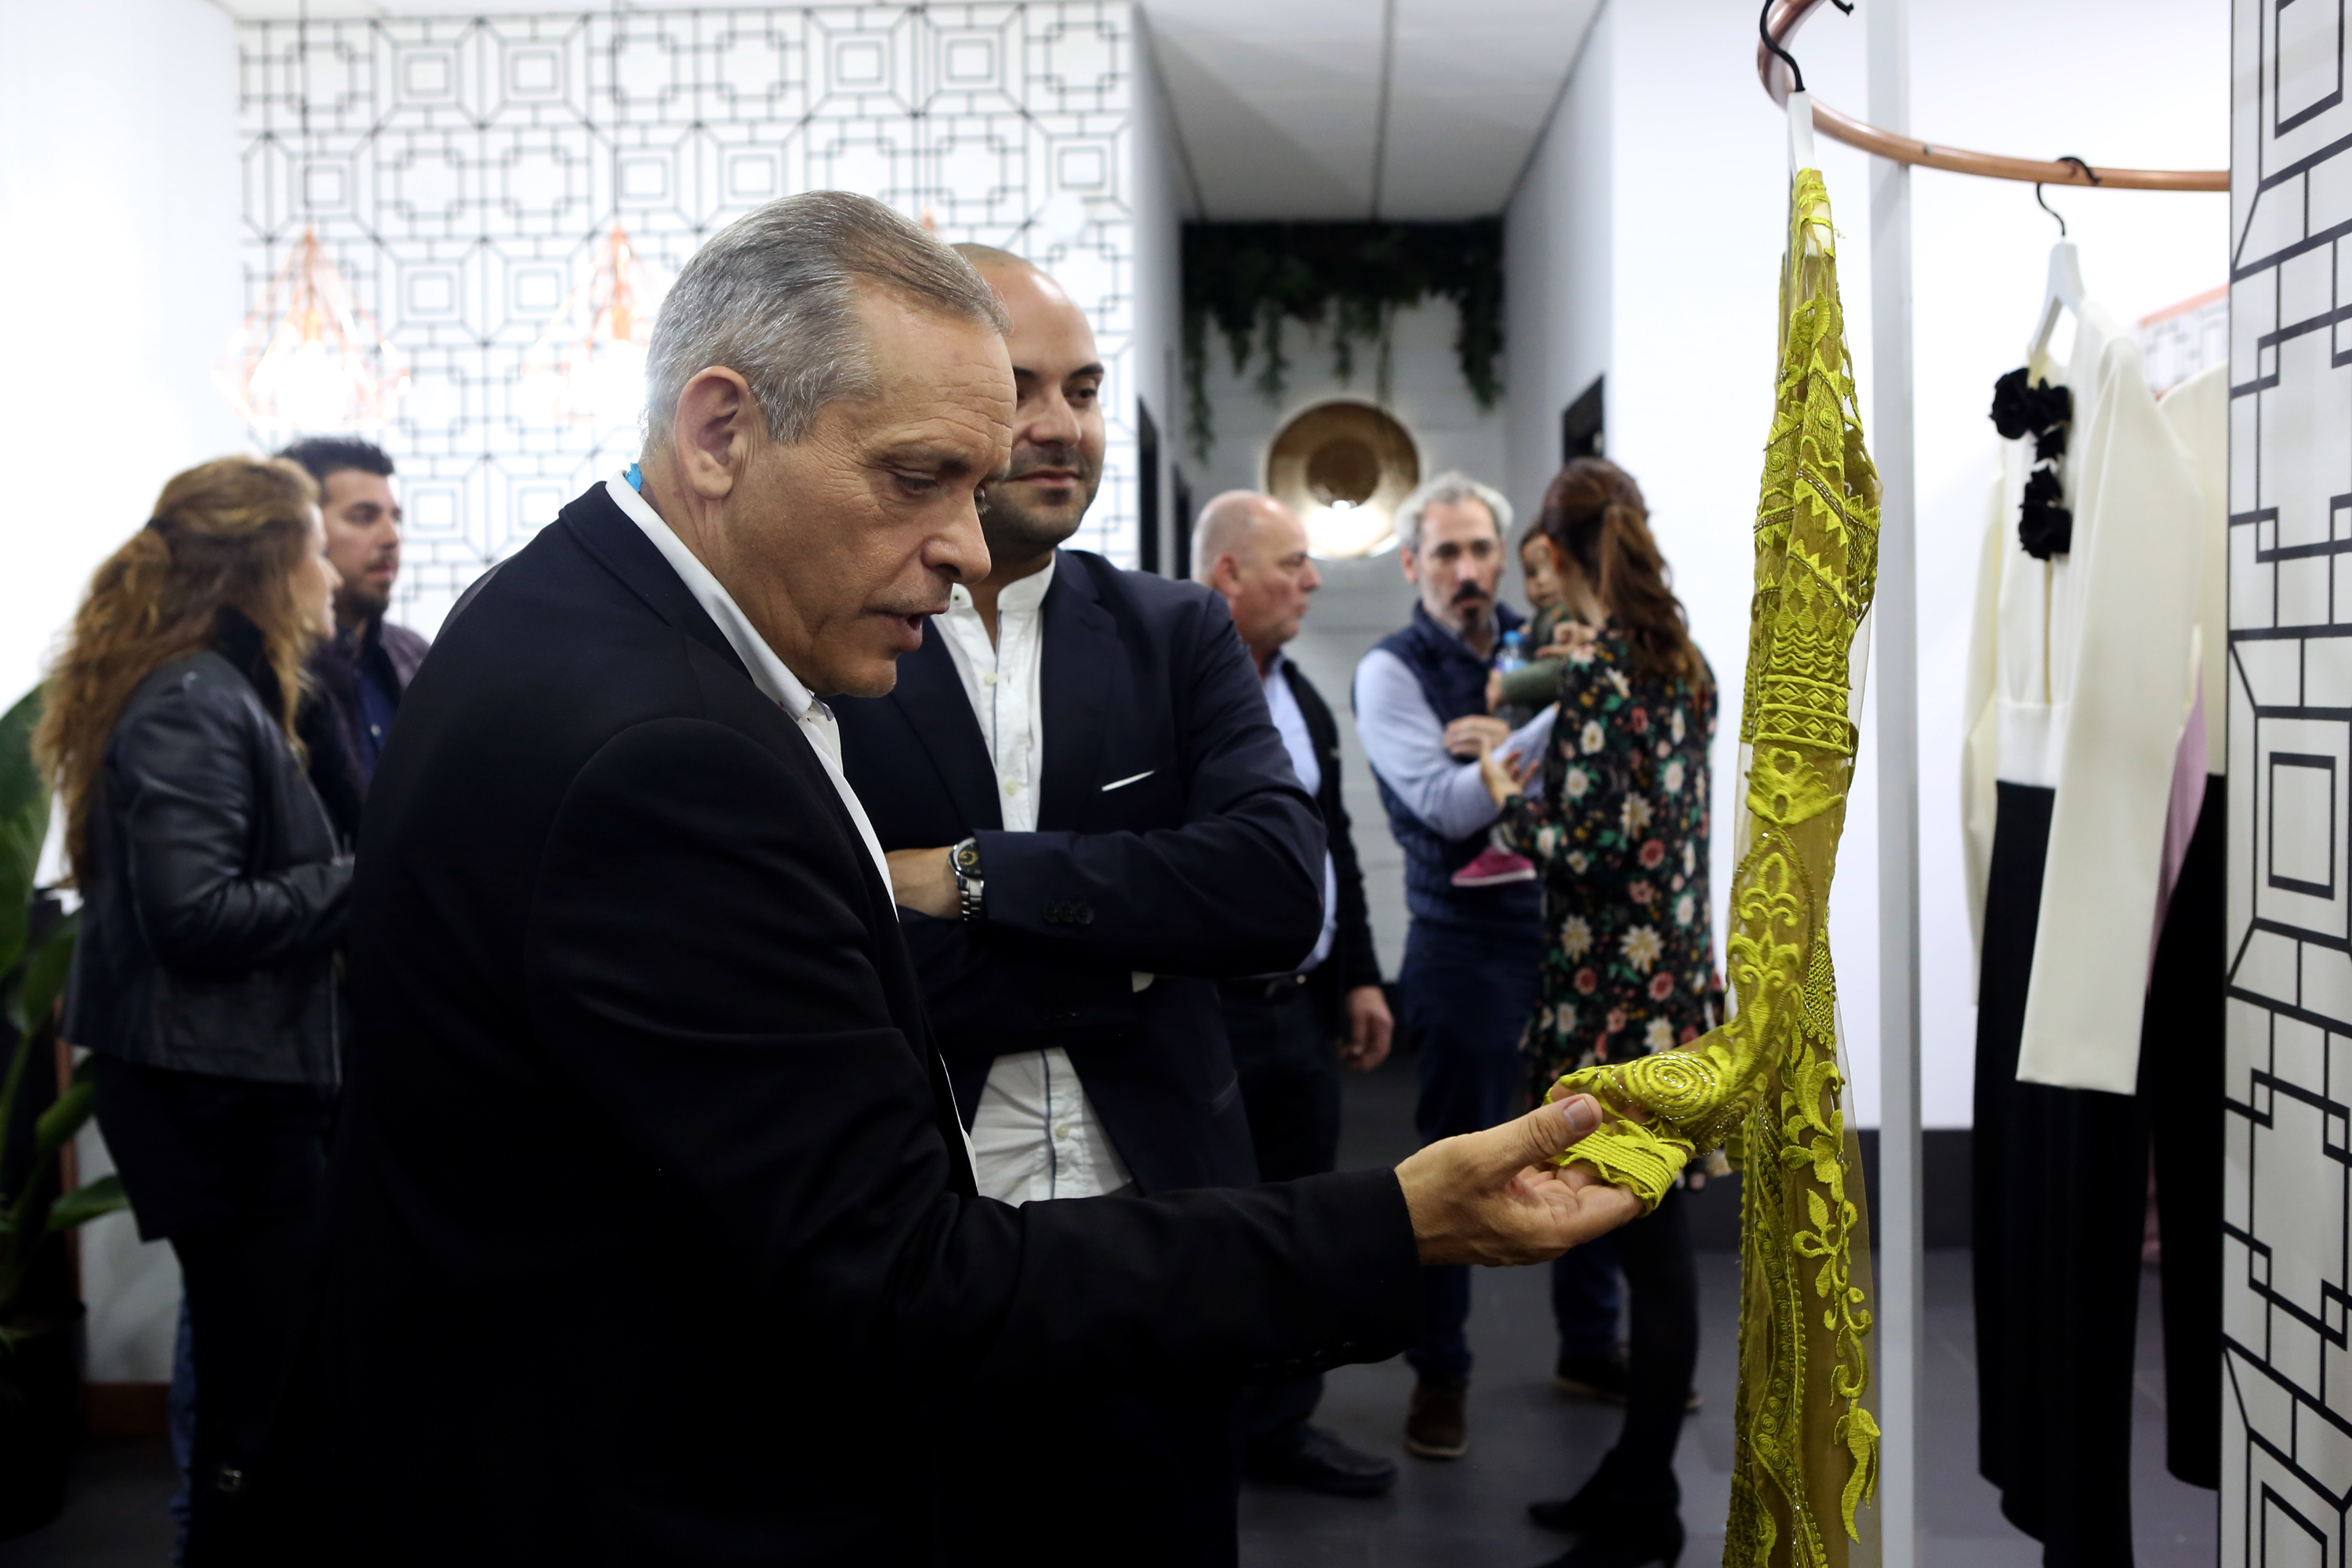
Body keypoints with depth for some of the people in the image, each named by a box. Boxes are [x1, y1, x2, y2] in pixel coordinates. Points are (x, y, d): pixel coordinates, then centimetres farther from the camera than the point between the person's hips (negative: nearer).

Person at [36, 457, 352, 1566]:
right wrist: (366, 881, -16)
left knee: (251, 1365, 16)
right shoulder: (195, 704, -16)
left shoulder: (219, 690, 15)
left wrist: (360, 870, 7)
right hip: (218, 1086, -10)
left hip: (236, 1072, 10)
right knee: (264, 1380, -3)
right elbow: (198, 913, -23)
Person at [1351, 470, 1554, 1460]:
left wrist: (1508, 744, -15)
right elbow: (1448, 806, -17)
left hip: (1562, 924, 4)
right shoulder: (1391, 671, -5)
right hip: (1466, 943, -4)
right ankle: (1439, 1376, 18)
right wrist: (1556, 724, -21)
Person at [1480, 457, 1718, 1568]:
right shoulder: (1681, 658, 10)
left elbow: (1583, 849, -20)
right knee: (1651, 1238, 14)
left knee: (1651, 1245, -1)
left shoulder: (1595, 670, -15)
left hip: (1615, 995, -9)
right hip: (1677, 976, 9)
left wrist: (1508, 796, -1)